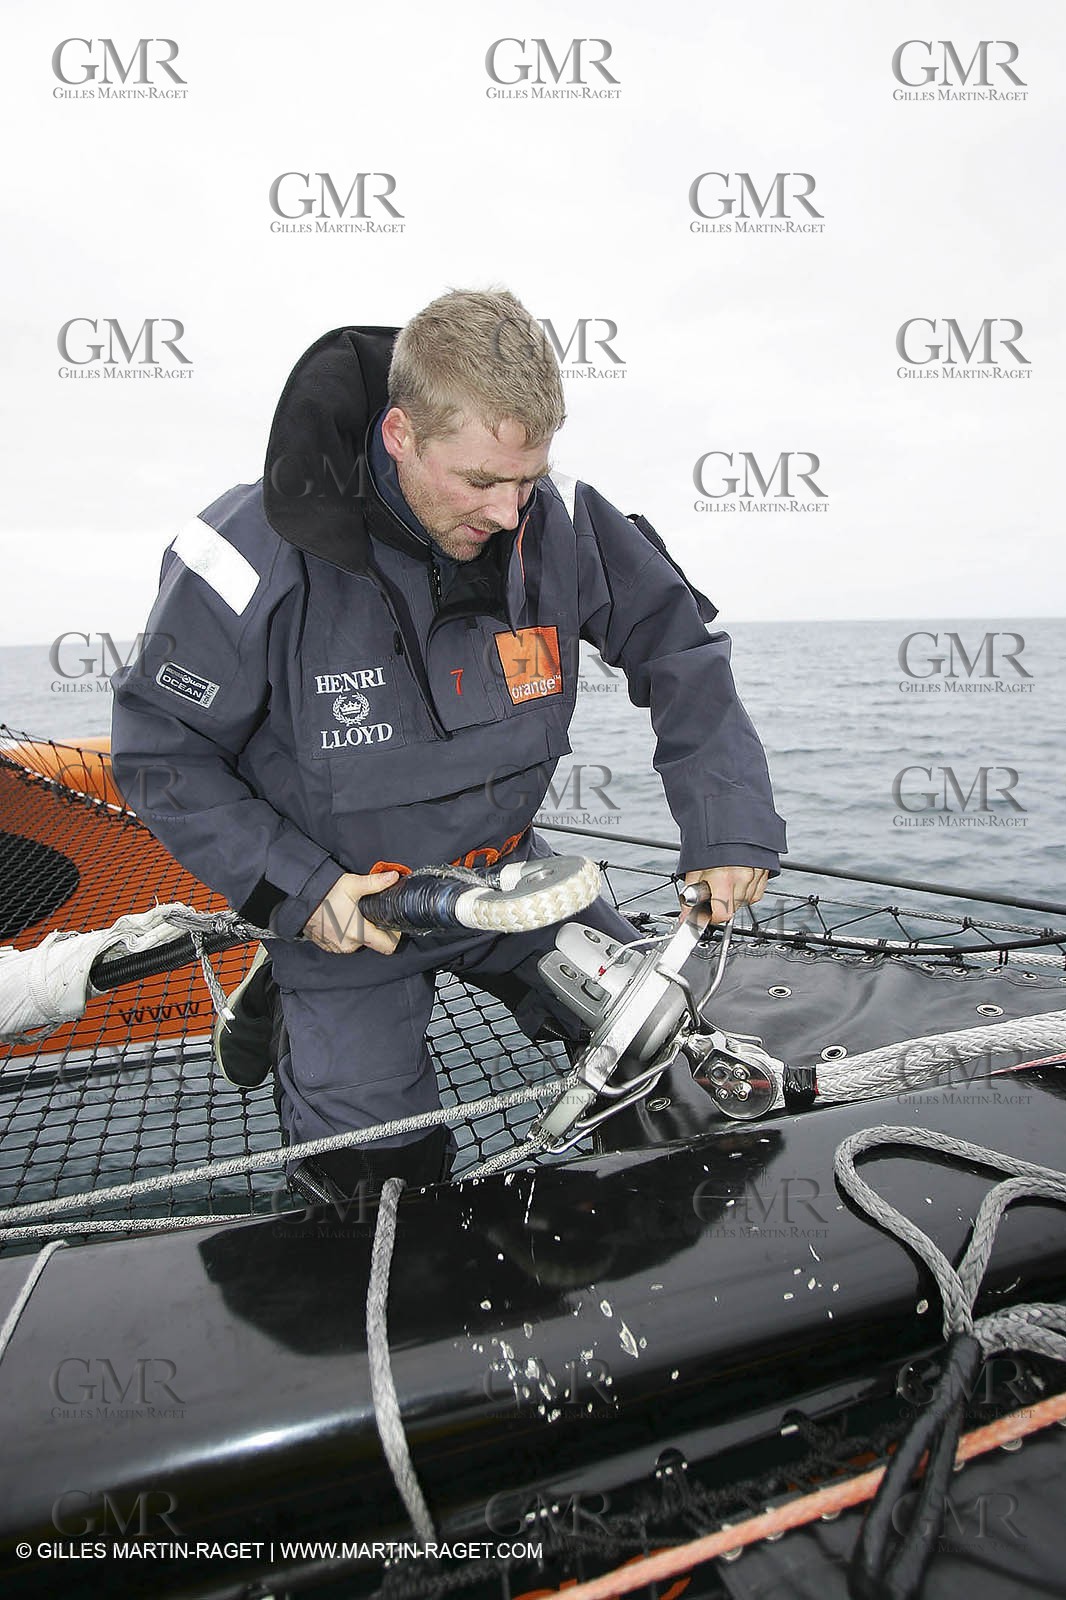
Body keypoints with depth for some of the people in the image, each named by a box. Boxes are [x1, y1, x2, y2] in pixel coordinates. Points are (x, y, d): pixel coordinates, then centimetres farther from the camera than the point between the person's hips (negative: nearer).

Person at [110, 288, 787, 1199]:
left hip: (505, 870, 4)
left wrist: (731, 827, -13)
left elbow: (679, 650, -5)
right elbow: (160, 752, -13)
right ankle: (290, 1008, 30)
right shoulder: (253, 559, -26)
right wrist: (293, 887, -20)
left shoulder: (558, 522, -17)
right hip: (343, 903, -3)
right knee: (382, 1175, 6)